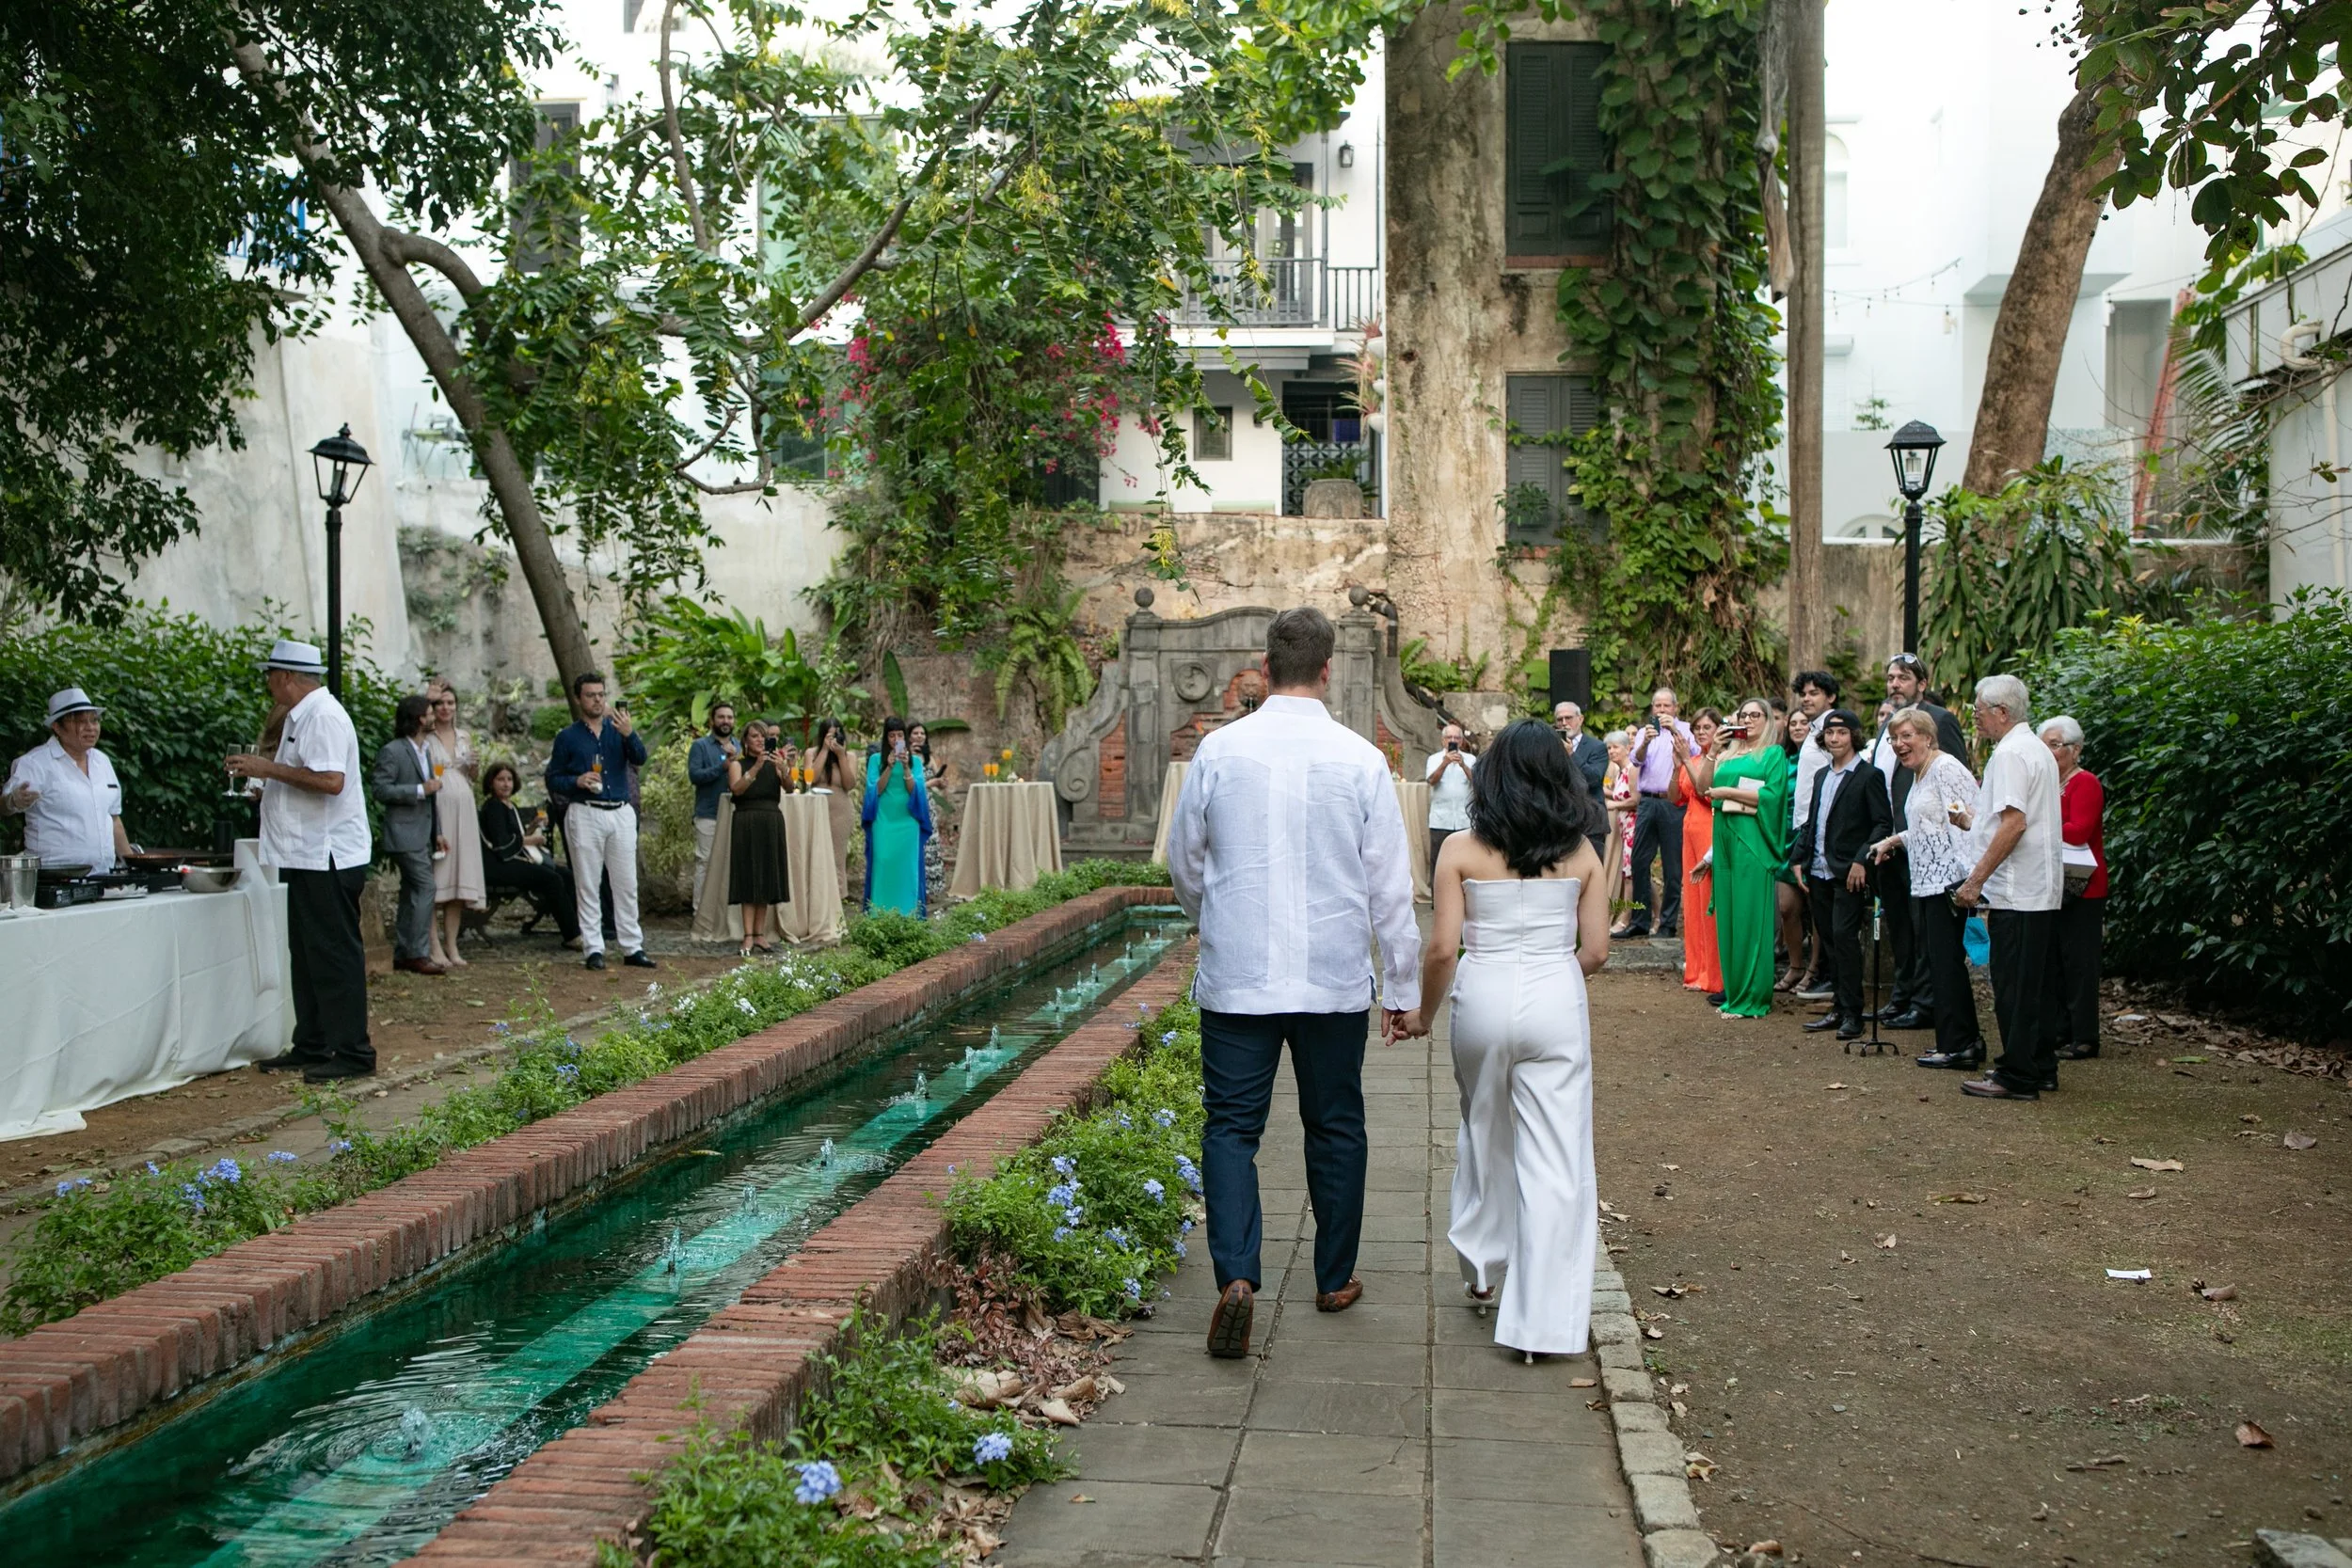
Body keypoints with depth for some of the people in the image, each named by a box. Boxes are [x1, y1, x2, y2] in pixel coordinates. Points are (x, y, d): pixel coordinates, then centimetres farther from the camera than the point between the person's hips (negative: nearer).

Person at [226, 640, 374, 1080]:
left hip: (327, 858, -11)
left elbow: (330, 780, -27)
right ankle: (312, 1046, 23)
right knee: (307, 954, 15)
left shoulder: (323, 716, -16)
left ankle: (352, 1051, -3)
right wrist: (261, 775, 14)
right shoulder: (301, 715, 17)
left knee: (335, 953, -7)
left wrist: (270, 769, -20)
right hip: (306, 857, 11)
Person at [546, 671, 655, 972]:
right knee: (588, 885, 0)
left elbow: (639, 759, -5)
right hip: (585, 815, -2)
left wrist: (629, 734, -23)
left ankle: (633, 947, 8)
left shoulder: (618, 729, 11)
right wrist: (577, 781, -14)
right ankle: (593, 949, 4)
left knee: (627, 884, 3)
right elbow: (552, 780, 5)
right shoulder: (567, 737, 6)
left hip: (621, 814, 2)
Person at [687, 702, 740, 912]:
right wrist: (724, 766, -19)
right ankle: (701, 909, 0)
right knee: (705, 862, -4)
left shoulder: (739, 747, 17)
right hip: (708, 815, -4)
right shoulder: (701, 746, 2)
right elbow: (694, 775, -12)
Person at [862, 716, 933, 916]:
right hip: (883, 822, -1)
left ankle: (908, 914, 3)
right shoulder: (876, 759, 4)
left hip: (907, 822, 1)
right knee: (884, 866, -5)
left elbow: (915, 791, -2)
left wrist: (906, 767, -16)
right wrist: (889, 767, -14)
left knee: (907, 868, -1)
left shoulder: (915, 760, 7)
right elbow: (876, 790, -4)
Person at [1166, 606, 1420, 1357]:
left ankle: (1236, 1275, -12)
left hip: (1236, 977, 0)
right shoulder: (1361, 759, -7)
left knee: (1231, 1125, 6)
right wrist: (1404, 986, 7)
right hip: (1333, 979, 0)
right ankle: (1335, 1280, 27)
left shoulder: (1219, 749, -5)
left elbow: (1185, 863, 7)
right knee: (1335, 1127, 15)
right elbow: (1390, 886, -2)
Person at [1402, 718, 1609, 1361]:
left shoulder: (1462, 849, -4)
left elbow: (1442, 948, -6)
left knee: (1484, 1137, 23)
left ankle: (1483, 1271, 38)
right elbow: (1596, 949, 1)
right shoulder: (1581, 851, 1)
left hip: (1484, 999, 0)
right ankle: (1542, 1318, 1)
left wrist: (1424, 1010, 10)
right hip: (1557, 1003, 0)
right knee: (1555, 1159, 2)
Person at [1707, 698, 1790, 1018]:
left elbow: (1771, 795, -11)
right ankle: (1733, 989, 11)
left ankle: (1753, 996, -3)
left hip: (1753, 840, -6)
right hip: (1725, 836, 6)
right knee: (1727, 913, 5)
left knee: (1750, 914, -6)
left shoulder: (1774, 754, 1)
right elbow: (1705, 787, 12)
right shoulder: (1729, 755, 20)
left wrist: (1728, 792, -11)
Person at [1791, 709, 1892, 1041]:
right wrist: (1799, 859, 11)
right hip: (1819, 872, 7)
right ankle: (1839, 1008, 15)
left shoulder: (1869, 776, -5)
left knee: (1844, 936, -11)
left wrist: (1862, 860, -19)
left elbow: (1883, 824, -10)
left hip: (1849, 873, -7)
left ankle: (1851, 1013, -5)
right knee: (1828, 939, 8)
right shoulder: (1821, 776, 17)